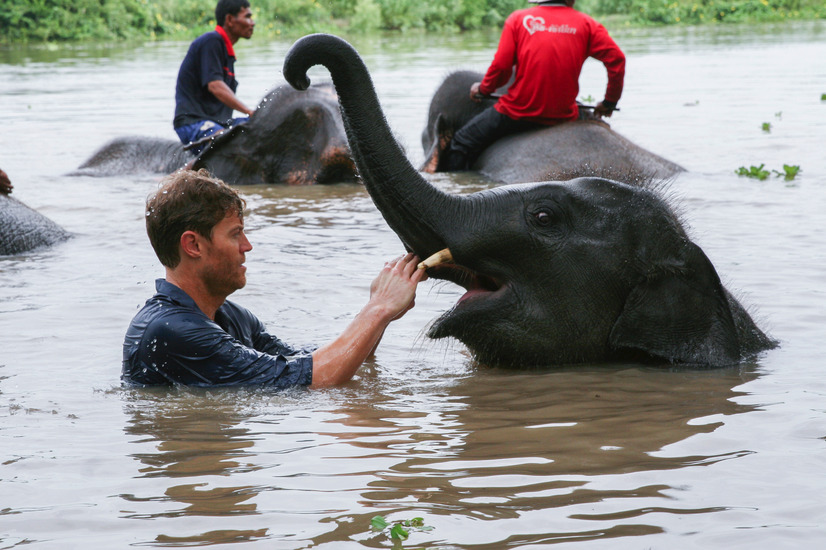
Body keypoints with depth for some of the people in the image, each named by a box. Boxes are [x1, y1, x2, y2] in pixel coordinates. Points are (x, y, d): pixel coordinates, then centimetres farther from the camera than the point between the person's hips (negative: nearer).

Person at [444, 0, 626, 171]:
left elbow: (501, 66, -4)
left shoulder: (519, 19, 1)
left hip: (517, 113, -2)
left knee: (460, 146, 9)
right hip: (564, 116, 2)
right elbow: (616, 58, -3)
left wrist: (483, 89, 15)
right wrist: (609, 103, 9)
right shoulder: (586, 24, 4)